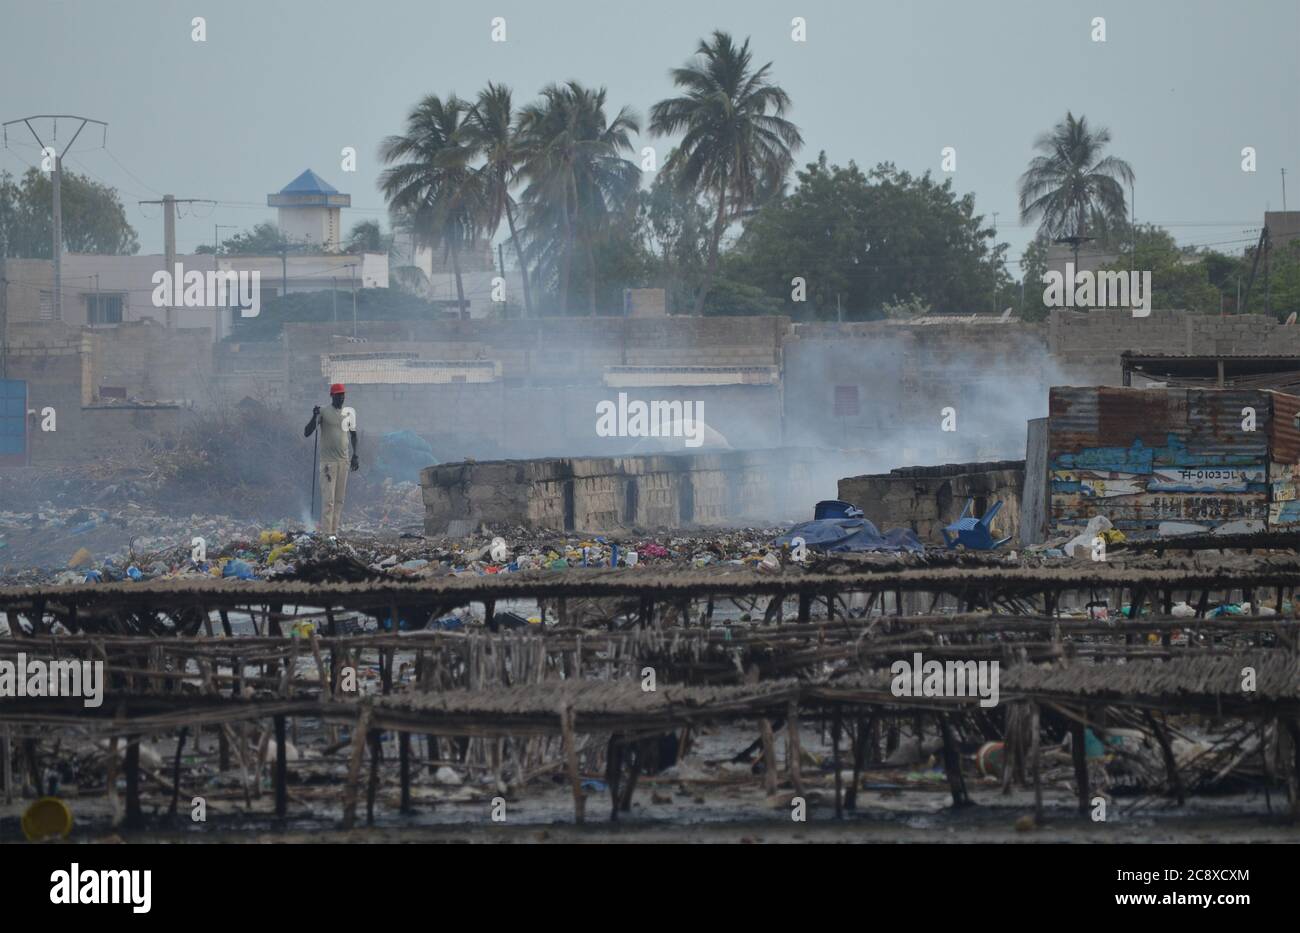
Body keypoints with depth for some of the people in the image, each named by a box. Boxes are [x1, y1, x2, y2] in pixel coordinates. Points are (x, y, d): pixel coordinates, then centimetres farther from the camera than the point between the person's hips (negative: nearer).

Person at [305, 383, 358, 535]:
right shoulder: (324, 413, -5)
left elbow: (353, 434, 22)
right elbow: (306, 433, -10)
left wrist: (355, 455, 16)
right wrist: (314, 418, -25)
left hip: (344, 460, 5)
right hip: (328, 461, -5)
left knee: (339, 500, 5)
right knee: (328, 500, -10)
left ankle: (334, 532, 8)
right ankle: (326, 534, -12)